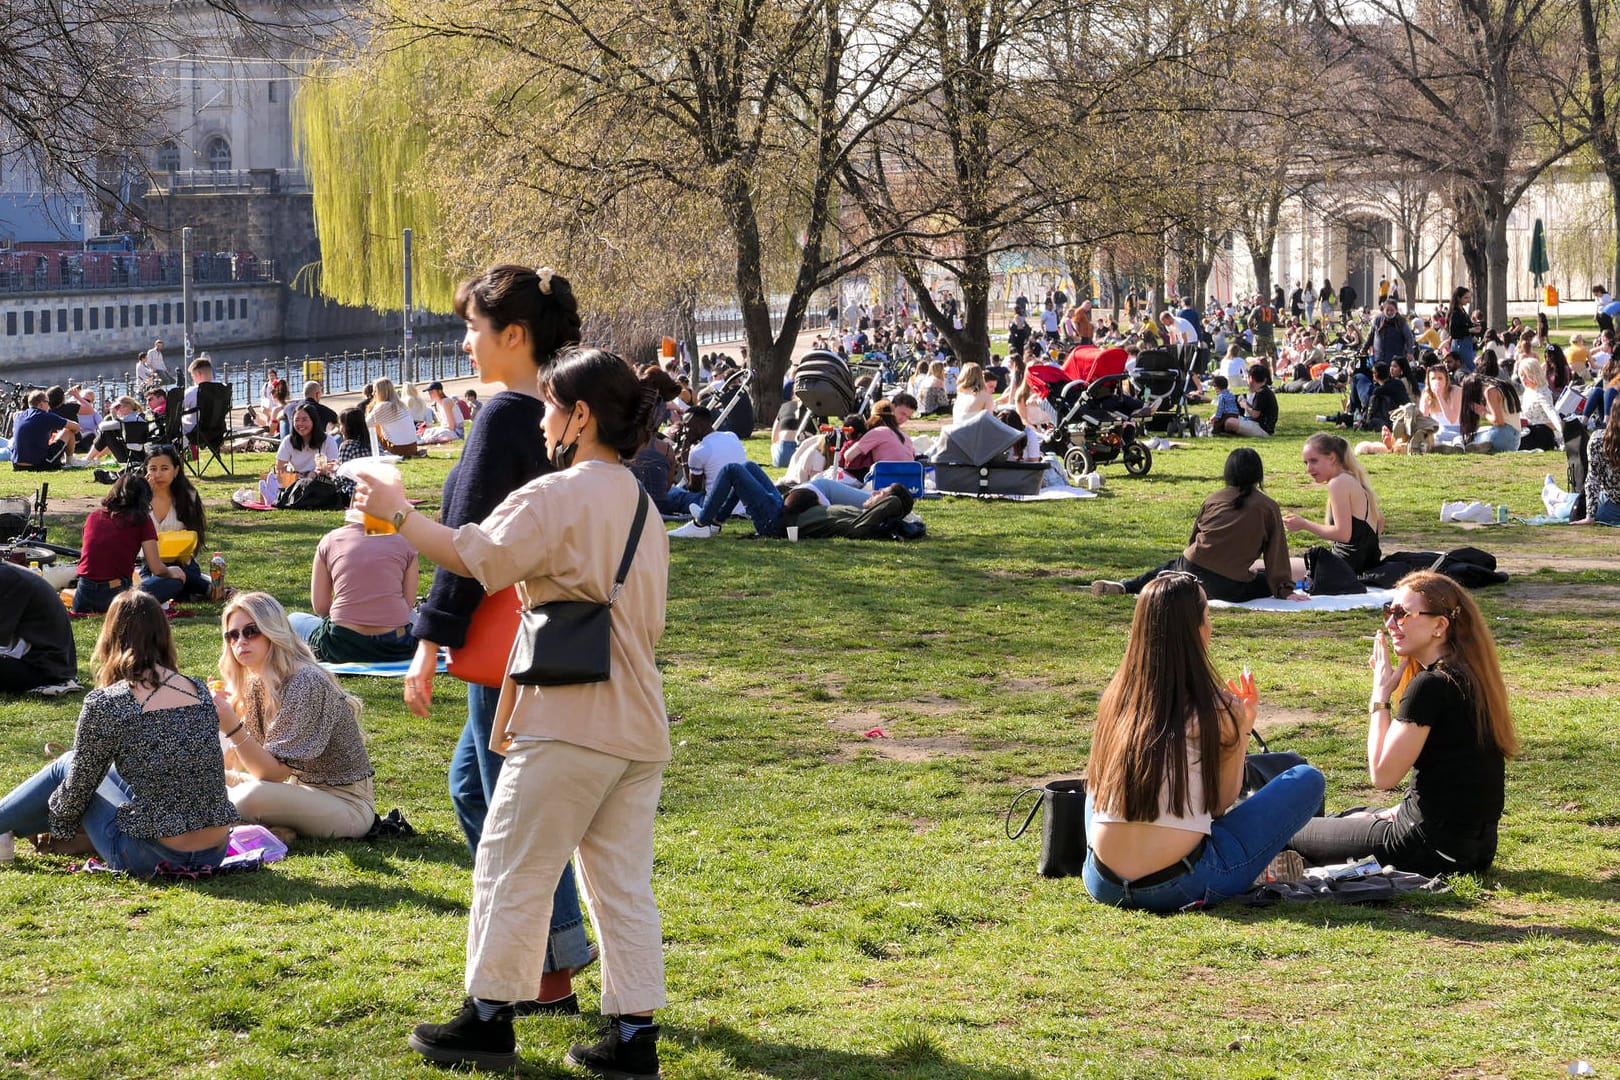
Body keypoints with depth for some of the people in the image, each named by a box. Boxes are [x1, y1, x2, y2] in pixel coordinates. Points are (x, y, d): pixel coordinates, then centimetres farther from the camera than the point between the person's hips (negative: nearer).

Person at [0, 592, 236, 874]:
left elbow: (78, 787, -1)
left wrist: (58, 828, 22)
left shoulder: (104, 704, -11)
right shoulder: (200, 691, 5)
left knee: (67, 767, 19)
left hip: (152, 860, -5)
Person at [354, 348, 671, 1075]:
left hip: (570, 726, -8)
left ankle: (489, 1017, 12)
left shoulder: (558, 496, -13)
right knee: (624, 881, 10)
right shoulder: (640, 505, 15)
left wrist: (397, 513, -4)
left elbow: (474, 557, -18)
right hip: (638, 724, 8)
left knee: (511, 867, 4)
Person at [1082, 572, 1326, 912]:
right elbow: (1222, 801, 5)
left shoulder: (1115, 699, 4)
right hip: (1179, 886, -4)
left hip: (1103, 884, 5)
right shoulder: (1219, 712, -7)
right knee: (1307, 779, 6)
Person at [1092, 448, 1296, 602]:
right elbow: (1277, 552, 4)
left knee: (1172, 566, 35)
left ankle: (1124, 586, 14)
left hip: (1192, 569, 5)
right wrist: (1285, 590, 9)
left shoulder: (1213, 499, 13)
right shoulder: (1268, 507, 4)